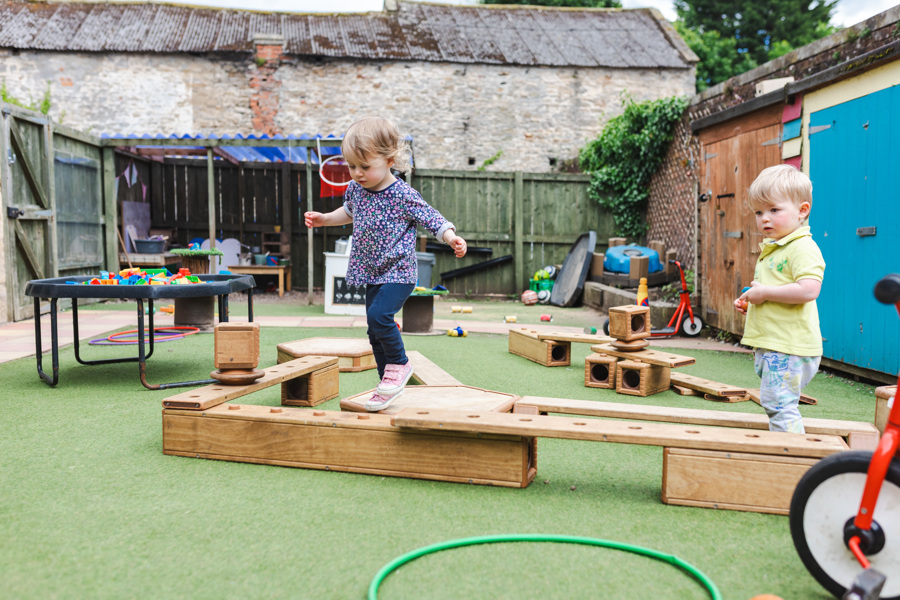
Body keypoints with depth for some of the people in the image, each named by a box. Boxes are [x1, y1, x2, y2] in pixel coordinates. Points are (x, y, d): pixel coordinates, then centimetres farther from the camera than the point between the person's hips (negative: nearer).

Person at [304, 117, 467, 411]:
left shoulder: (403, 195, -17)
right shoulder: (355, 189, 4)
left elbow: (432, 218, -15)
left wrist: (452, 237, -32)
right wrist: (323, 219, 19)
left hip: (398, 272, -7)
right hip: (372, 274, 7)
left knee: (379, 315, -27)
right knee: (375, 330, 11)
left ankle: (399, 364, -1)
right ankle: (390, 383, 26)